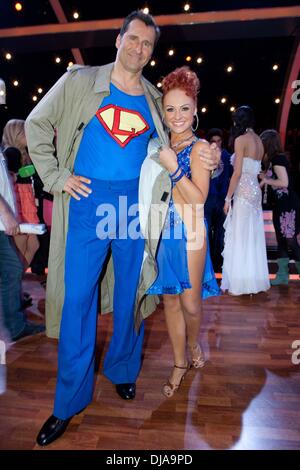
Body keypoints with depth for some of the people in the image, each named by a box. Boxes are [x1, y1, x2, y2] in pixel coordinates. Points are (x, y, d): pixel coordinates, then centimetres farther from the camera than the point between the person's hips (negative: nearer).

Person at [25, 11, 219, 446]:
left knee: (129, 292, 10)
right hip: (88, 199, -2)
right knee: (77, 295, -1)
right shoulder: (79, 82, 4)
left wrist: (205, 160, 3)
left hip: (135, 201, 3)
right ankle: (70, 400, 16)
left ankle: (123, 370, 33)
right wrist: (56, 177, -3)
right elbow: (37, 124, 7)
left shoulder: (154, 99, 12)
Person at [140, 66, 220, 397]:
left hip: (188, 233, -5)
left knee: (190, 303, 3)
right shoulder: (161, 146, 11)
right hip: (162, 233, 5)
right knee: (169, 299, 11)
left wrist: (173, 168, -21)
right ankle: (180, 363, 30)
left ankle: (194, 343, 38)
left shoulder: (199, 147, -4)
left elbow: (199, 199, -14)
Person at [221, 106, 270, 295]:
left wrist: (228, 198, -10)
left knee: (240, 237, -2)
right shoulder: (259, 140, 14)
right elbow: (256, 169, 13)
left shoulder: (241, 139, -9)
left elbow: (237, 172, -14)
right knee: (253, 237, 12)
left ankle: (241, 283, 5)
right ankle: (255, 279, 21)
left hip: (244, 192, -8)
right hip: (256, 191, 8)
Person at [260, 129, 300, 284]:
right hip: (281, 204, 10)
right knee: (281, 240, 11)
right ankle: (282, 275, 19)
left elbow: (284, 182, -21)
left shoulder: (278, 158, -14)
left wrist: (265, 180, -10)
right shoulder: (274, 159, 13)